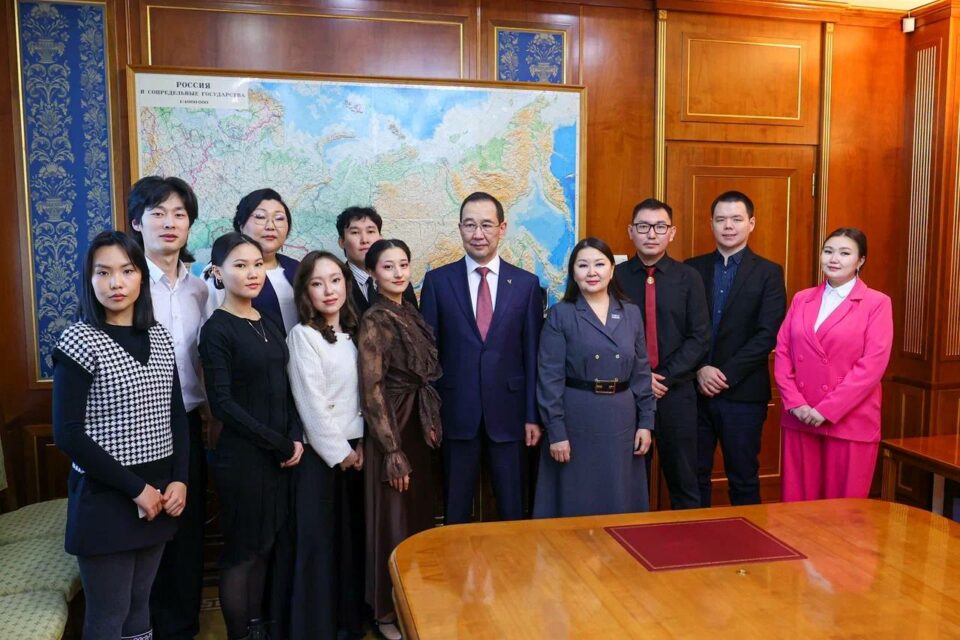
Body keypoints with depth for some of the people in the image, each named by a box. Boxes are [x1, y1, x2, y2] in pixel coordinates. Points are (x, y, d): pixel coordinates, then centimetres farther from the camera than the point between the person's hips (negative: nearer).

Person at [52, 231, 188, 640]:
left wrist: (179, 480, -3)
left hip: (160, 493, 5)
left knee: (139, 606, 17)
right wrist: (135, 488, -15)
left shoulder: (160, 338, 6)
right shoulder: (79, 342, -10)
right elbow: (68, 434, -15)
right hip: (105, 499, -5)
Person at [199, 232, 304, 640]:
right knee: (241, 550, 6)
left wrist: (295, 437, -4)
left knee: (265, 545, 15)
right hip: (241, 456, -6)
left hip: (279, 453, 6)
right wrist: (279, 442, -14)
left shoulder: (269, 324, 8)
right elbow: (222, 403, -16)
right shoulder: (217, 329, -11)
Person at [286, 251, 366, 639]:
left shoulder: (351, 332, 9)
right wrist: (339, 452, -12)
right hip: (320, 453, -6)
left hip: (353, 449, 6)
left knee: (352, 536, 12)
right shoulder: (303, 335, -11)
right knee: (318, 542, 2)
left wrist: (360, 444, 3)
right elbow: (311, 403, -15)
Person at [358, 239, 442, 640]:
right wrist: (392, 449, -19)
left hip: (417, 427, 8)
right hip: (393, 430, -8)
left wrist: (430, 424, 12)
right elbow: (371, 390, -18)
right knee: (394, 520, 3)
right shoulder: (375, 320, -14)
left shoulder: (409, 313, 8)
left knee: (419, 516, 16)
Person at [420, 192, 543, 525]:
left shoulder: (526, 283, 2)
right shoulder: (437, 281, 0)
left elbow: (532, 354, 2)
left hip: (508, 411, 1)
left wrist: (533, 415, 1)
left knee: (512, 508, 12)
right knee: (456, 509, 12)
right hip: (457, 411, 0)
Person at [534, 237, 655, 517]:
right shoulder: (560, 315, -5)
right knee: (575, 505, 7)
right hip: (576, 419, -3)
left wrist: (646, 422, 4)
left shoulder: (631, 313, 6)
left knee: (621, 503, 13)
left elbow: (642, 372, 9)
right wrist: (556, 432, -12)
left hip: (621, 418, 3)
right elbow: (550, 378, -8)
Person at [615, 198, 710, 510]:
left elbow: (700, 338, -2)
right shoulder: (615, 276, 0)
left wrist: (665, 377, -11)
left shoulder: (688, 278, 2)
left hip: (676, 391, 0)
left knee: (683, 479, 10)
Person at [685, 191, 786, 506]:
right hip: (695, 390, 3)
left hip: (743, 393, -2)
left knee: (743, 477, 8)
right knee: (694, 475, 10)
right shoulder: (692, 268, 8)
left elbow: (767, 335, -8)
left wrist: (726, 373, -13)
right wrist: (699, 370, -10)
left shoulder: (768, 273, 1)